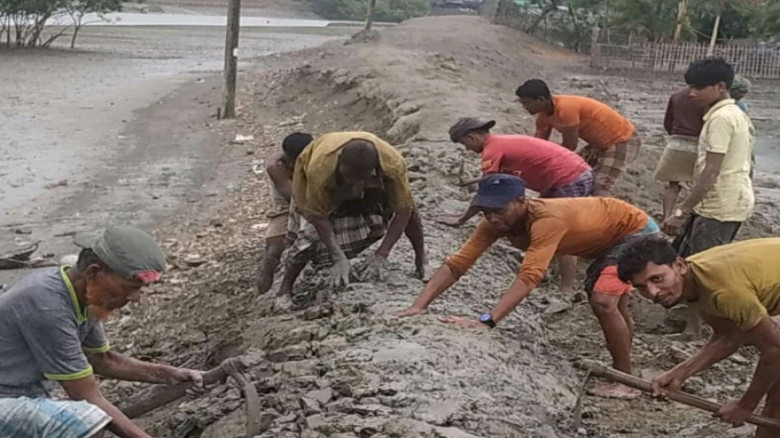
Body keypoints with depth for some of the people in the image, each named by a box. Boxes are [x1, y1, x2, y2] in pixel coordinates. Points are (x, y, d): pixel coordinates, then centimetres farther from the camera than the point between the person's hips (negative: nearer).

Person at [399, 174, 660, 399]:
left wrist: (487, 322, -60)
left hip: (636, 230, -8)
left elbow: (529, 277, -51)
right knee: (613, 305, 20)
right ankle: (620, 374, 38)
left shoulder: (547, 220, -42)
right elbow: (457, 263, -22)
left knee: (603, 301, -22)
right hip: (605, 237, 8)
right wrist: (419, 306, -33)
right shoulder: (496, 221, -19)